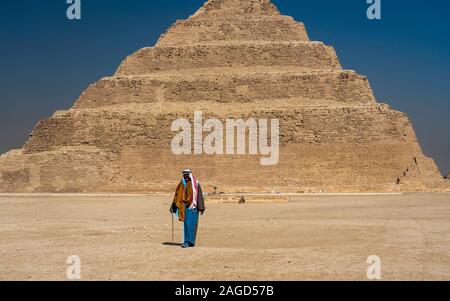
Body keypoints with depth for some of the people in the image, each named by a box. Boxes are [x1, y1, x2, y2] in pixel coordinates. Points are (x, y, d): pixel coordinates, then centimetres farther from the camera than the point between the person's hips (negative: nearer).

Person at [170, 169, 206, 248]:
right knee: (186, 224, 6)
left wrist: (201, 207, -13)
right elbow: (177, 195, 11)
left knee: (190, 224, -8)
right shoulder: (182, 184, 10)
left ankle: (188, 242, -7)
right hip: (185, 207, 5)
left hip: (193, 207, -5)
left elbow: (200, 196, -8)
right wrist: (173, 207, 10)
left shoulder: (195, 184, -5)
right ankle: (190, 242, 13)